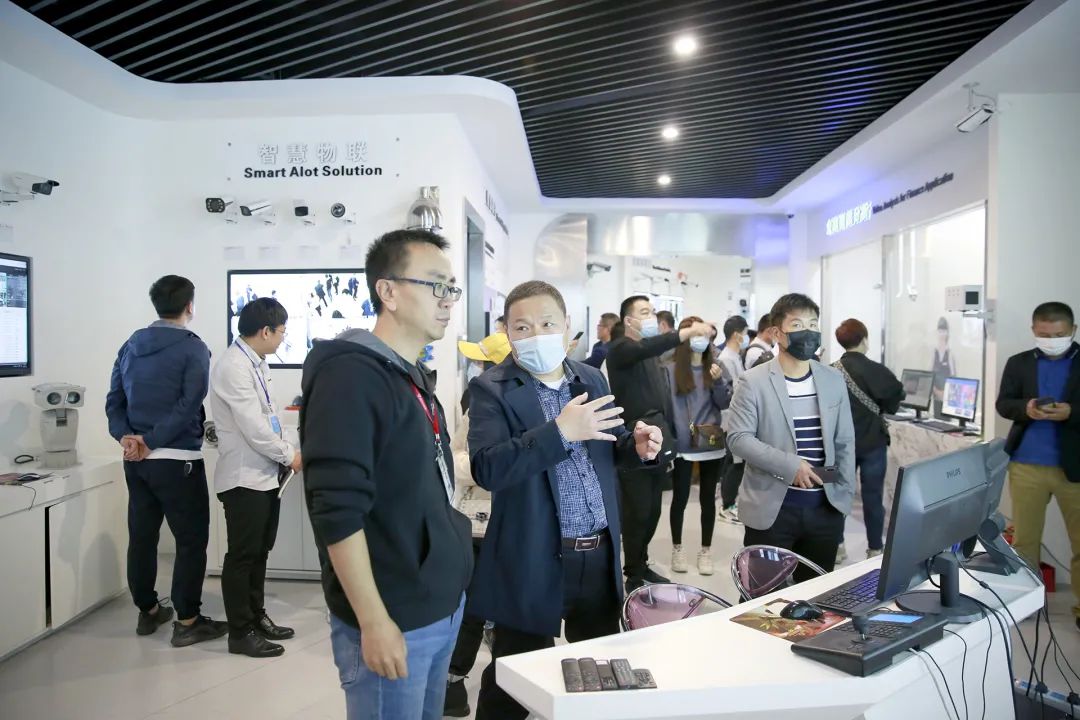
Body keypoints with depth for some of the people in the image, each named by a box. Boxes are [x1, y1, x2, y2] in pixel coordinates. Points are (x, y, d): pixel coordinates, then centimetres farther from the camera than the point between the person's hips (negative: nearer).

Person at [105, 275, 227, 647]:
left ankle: (147, 611, 30)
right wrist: (152, 442, -16)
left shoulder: (131, 345, 10)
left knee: (141, 536, 16)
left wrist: (126, 436, -6)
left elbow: (114, 400, 6)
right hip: (178, 460, -7)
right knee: (191, 540, 2)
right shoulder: (193, 348, -10)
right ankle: (187, 622, 7)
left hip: (136, 461, 7)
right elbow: (188, 406, -19)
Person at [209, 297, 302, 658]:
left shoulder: (256, 363, 9)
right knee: (242, 555, 4)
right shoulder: (233, 367, -20)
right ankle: (240, 632, 16)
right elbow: (254, 429, -21)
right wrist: (289, 455, -9)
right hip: (244, 477, -9)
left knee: (259, 552, 18)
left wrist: (284, 451, 8)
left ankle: (256, 617, 31)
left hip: (264, 474, 9)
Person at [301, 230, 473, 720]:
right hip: (395, 619, -8)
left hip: (443, 606, 8)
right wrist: (374, 622, -21)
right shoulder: (350, 373, -18)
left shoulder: (416, 377, 9)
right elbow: (337, 511, -23)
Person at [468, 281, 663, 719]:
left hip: (600, 556, 5)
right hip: (533, 563, -5)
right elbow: (487, 469, -23)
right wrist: (560, 431, -30)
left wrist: (637, 446, -6)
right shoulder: (492, 389, -10)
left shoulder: (591, 379, 7)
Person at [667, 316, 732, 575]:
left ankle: (706, 550, 24)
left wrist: (718, 381, -15)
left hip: (712, 445, 3)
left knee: (708, 498, 11)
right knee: (680, 498, 7)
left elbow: (725, 404, 2)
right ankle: (677, 548, 24)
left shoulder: (713, 368, 5)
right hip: (682, 446, -3)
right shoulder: (671, 370, -5)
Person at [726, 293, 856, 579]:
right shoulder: (753, 382, -7)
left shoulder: (834, 380, 7)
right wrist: (789, 465, -20)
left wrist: (844, 494, 5)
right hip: (771, 507, -4)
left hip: (826, 506, 4)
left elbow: (845, 442, 12)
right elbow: (738, 438, -12)